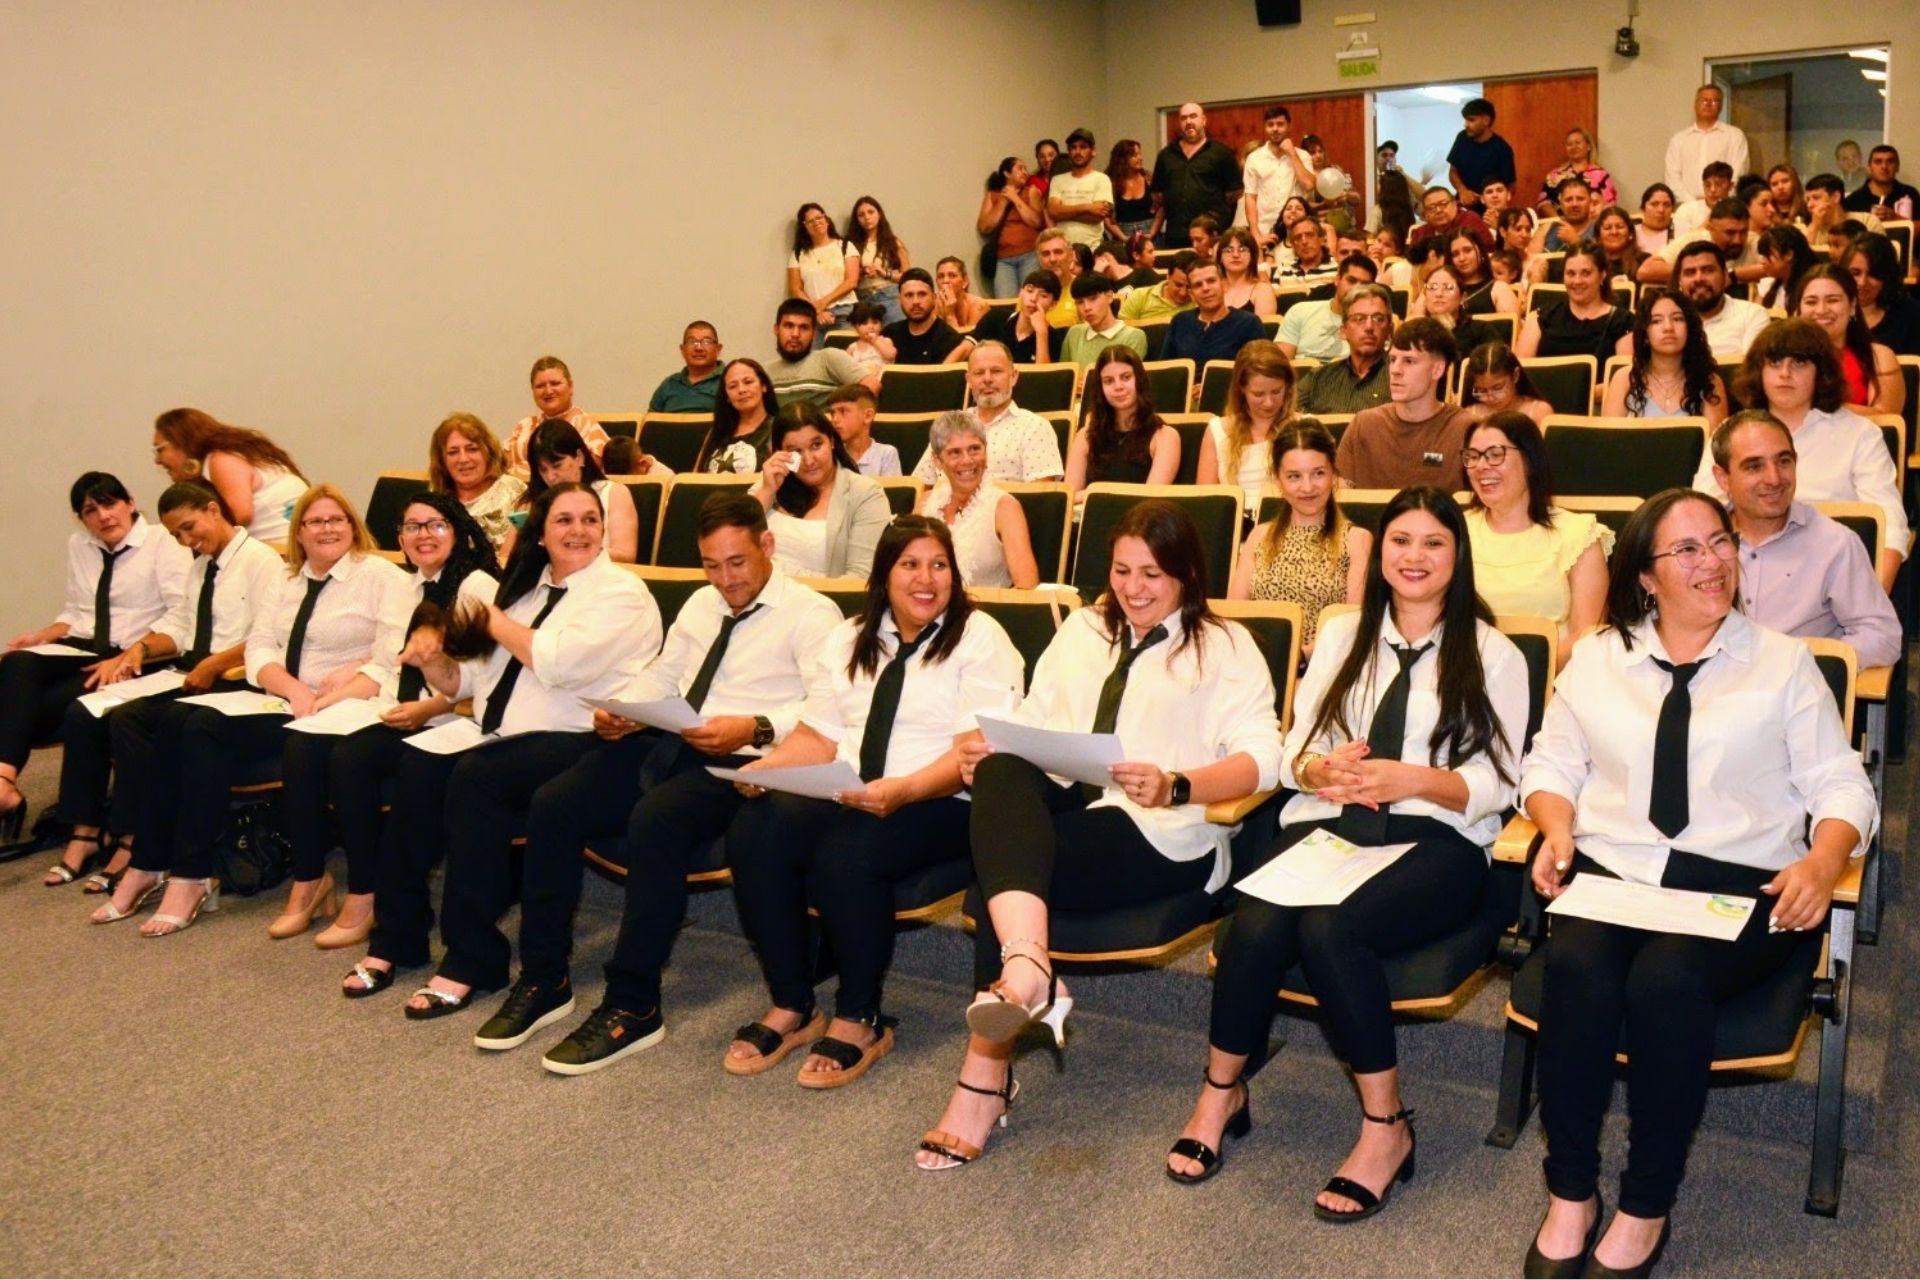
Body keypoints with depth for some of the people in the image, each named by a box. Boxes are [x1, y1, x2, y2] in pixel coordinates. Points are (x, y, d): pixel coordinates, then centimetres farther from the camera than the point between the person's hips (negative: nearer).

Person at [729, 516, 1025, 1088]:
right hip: (843, 797, 6)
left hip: (940, 804, -5)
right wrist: (765, 766, -6)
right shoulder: (849, 640, 17)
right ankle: (790, 1007, -8)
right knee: (752, 835, -22)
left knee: (846, 854, -34)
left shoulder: (978, 638, -1)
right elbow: (819, 736, 15)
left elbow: (978, 751, -12)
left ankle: (859, 1019, -11)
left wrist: (902, 790, -27)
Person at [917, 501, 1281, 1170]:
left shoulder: (1225, 646, 10)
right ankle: (1027, 966, -54)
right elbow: (1032, 722, 19)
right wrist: (986, 755, -6)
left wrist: (1176, 786, -23)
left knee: (1007, 865, -32)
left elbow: (1261, 758, -4)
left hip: (1163, 835, -4)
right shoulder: (1082, 630, 26)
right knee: (1001, 774, -34)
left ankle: (984, 1079, -31)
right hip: (1058, 803, 4)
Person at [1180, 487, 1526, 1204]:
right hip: (1328, 822, 3)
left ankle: (1386, 1127, -18)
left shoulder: (1492, 655, 9)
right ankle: (1221, 1092, -6)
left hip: (1436, 840, -3)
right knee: (1257, 925, -29)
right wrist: (1317, 770, -9)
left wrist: (1413, 779, -16)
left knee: (1330, 926, -34)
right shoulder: (1341, 636, 20)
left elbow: (1495, 786, 2)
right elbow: (1294, 749, 15)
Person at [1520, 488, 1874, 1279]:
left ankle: (1646, 1209, -15)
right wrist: (1557, 828, -6)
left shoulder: (1783, 663, 11)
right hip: (1611, 869, 2)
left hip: (1739, 880, -1)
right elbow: (1551, 765, 16)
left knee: (1665, 978, -33)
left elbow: (1842, 787, 8)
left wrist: (1822, 864, -13)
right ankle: (1570, 1196, -17)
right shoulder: (1597, 657, 14)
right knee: (1576, 966, -32)